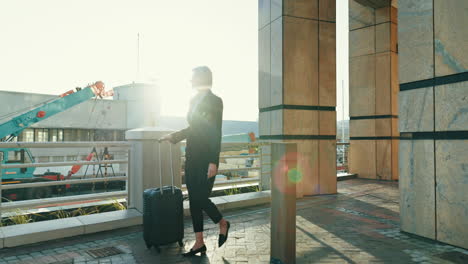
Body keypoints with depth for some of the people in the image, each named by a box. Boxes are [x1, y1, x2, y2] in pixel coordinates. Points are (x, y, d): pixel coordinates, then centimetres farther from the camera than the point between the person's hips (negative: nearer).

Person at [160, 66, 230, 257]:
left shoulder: (215, 101, -9)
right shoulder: (193, 100, 14)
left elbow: (216, 134, -14)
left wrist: (213, 162, -18)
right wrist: (173, 136, 18)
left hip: (206, 158, -8)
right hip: (192, 157, 8)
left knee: (200, 198, -5)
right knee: (193, 200, 8)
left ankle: (223, 224, 25)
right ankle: (199, 243, 20)